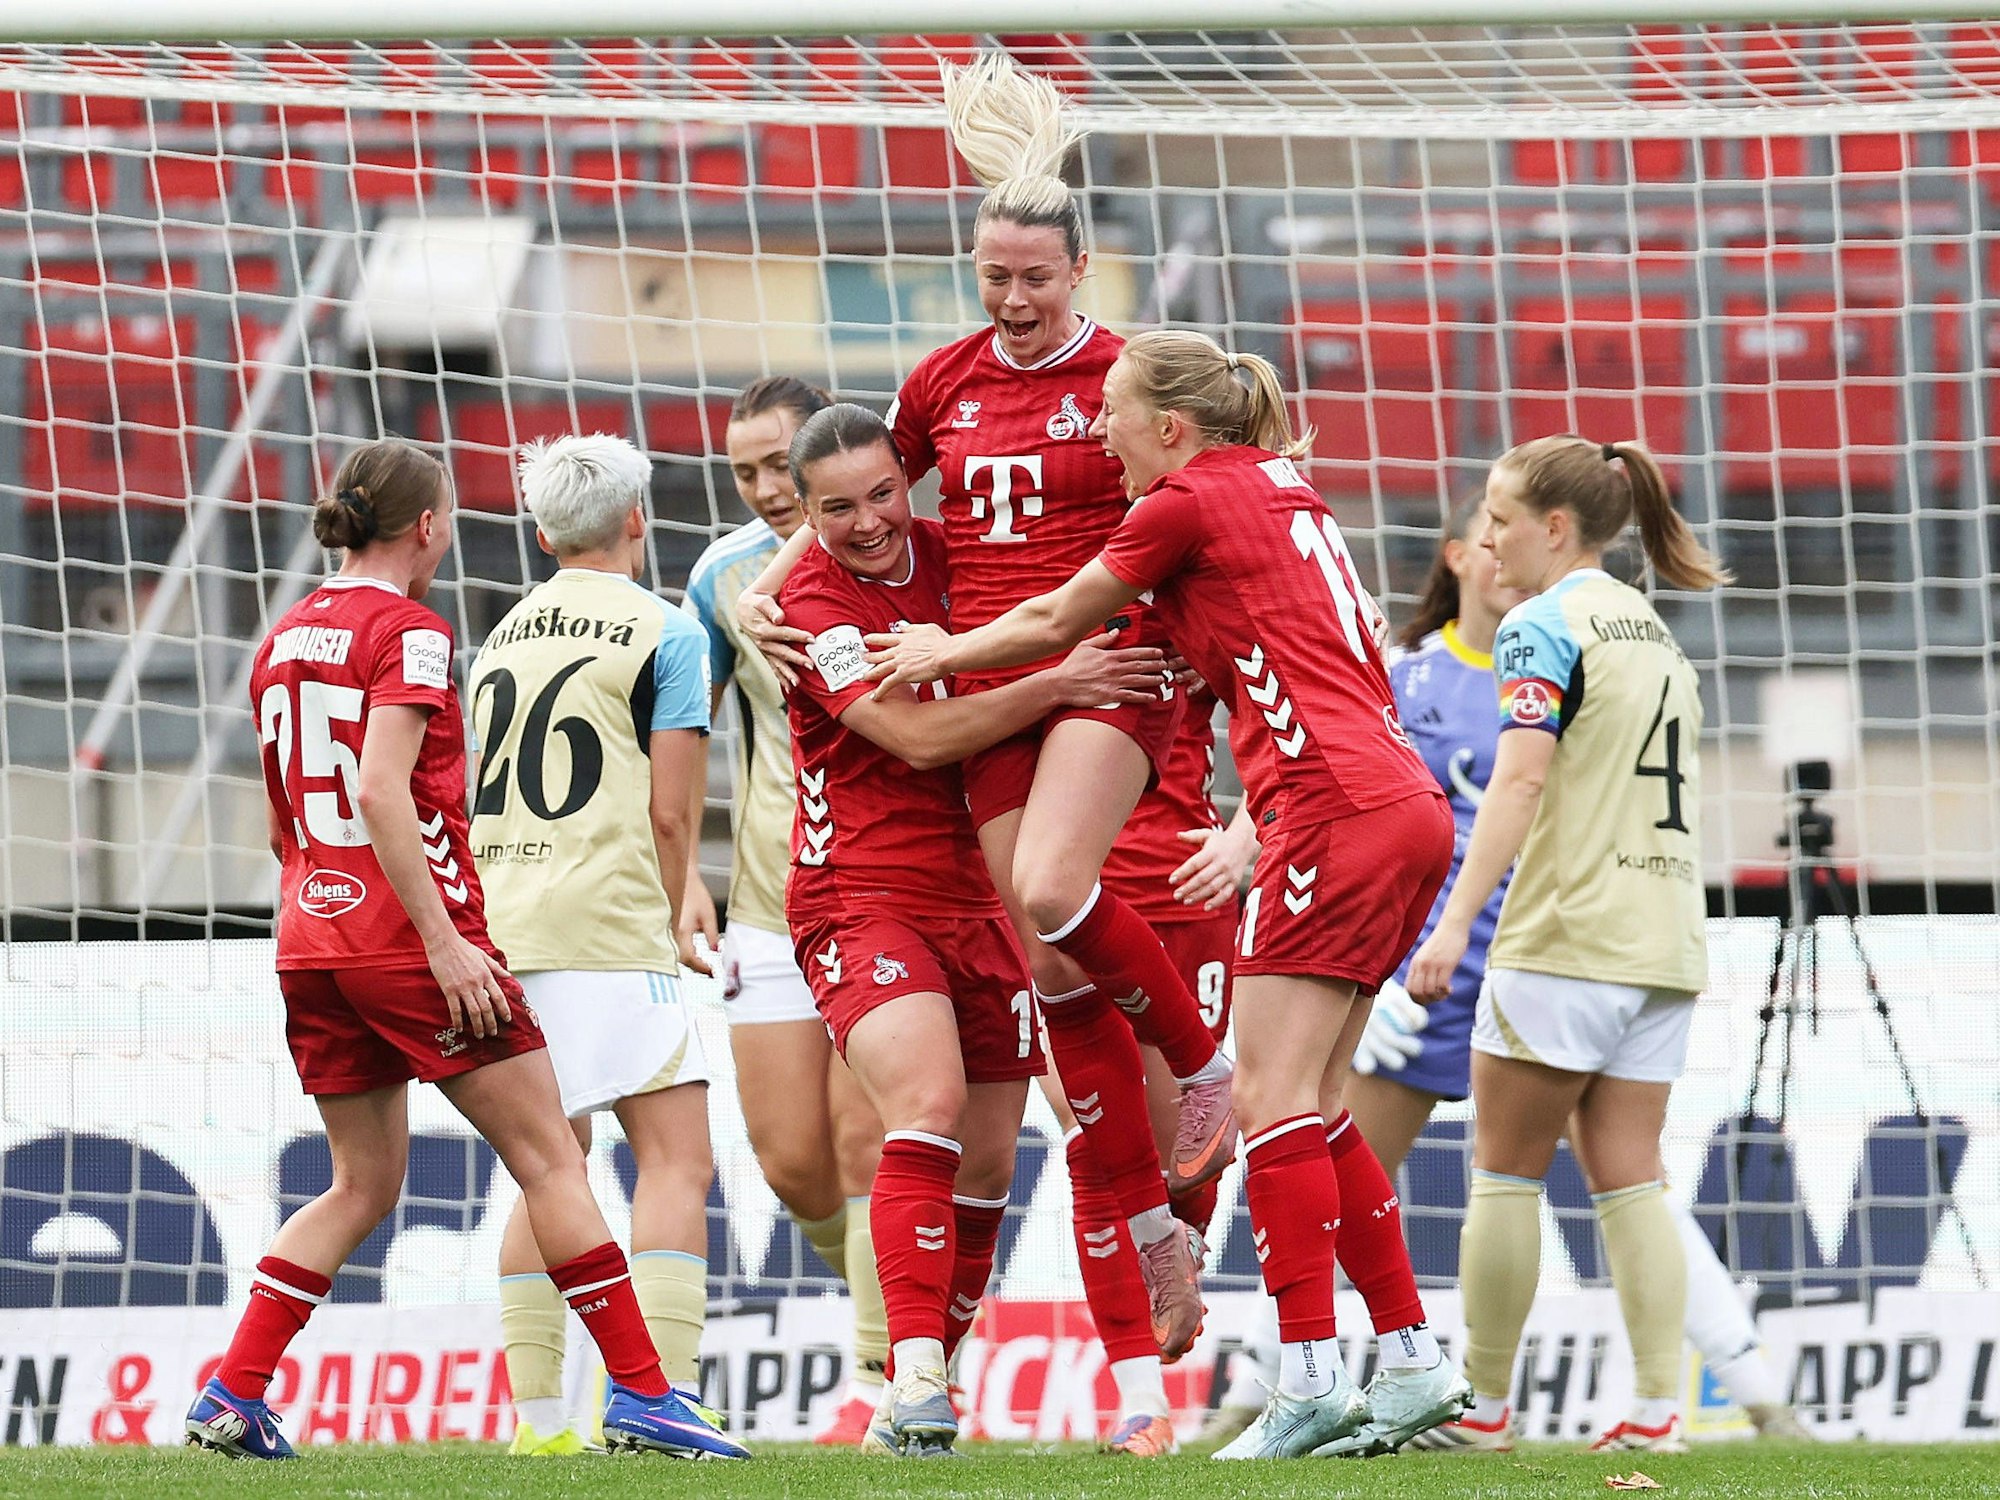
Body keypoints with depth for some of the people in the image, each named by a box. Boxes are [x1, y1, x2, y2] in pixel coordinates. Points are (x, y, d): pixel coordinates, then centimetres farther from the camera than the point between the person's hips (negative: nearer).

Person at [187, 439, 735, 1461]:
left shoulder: (283, 640, 14)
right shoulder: (408, 631, -10)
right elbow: (381, 793, -21)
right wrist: (444, 942, -22)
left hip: (311, 939, 8)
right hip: (407, 931, -8)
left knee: (363, 1185, 15)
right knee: (549, 1158, -1)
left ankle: (233, 1397, 5)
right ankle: (639, 1391, -3)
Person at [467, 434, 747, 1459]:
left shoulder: (501, 638, 17)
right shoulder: (662, 632, -1)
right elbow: (667, 812, -5)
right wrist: (672, 923, 8)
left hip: (498, 921, 7)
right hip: (604, 923, -7)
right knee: (676, 1155, -7)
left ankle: (535, 1413, 7)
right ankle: (668, 1394, -20)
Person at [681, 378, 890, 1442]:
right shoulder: (726, 577, 4)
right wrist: (682, 878, 3)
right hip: (771, 903, 4)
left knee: (865, 1139, -10)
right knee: (788, 1156, 0)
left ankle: (874, 1378, -2)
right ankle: (894, 1304, 25)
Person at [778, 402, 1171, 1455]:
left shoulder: (950, 551, 7)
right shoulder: (812, 606, -11)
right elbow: (919, 736, -19)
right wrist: (1058, 684, -19)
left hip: (976, 899, 7)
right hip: (861, 901, -7)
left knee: (987, 1162, 7)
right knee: (928, 1103, -27)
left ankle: (924, 1379, 20)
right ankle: (913, 1380, -34)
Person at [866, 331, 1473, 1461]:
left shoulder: (1186, 503, -3)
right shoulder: (1282, 485, 20)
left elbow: (1056, 624, 10)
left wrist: (941, 653, 27)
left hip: (1336, 807, -9)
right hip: (1407, 805, 9)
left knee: (1272, 1095, -9)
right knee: (1310, 1110, 11)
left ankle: (1312, 1380, -15)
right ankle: (1415, 1361, 10)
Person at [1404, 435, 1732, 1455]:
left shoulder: (1545, 626, -8)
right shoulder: (1655, 634, 18)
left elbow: (1521, 775, -20)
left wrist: (1456, 921, -25)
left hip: (1564, 939, -7)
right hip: (1663, 942, 7)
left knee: (1506, 1172, 2)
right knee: (1627, 1178, 6)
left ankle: (1484, 1403, 4)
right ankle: (1658, 1408, -2)